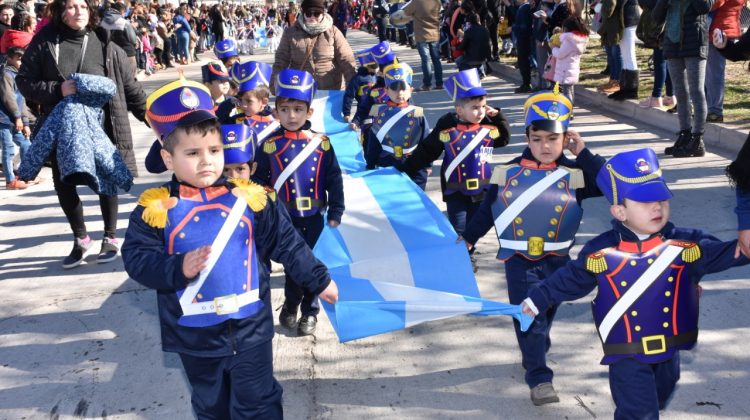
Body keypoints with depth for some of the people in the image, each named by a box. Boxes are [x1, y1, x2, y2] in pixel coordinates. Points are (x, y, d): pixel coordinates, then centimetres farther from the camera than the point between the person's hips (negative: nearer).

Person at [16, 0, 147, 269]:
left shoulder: (105, 46, -2)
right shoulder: (44, 42, -3)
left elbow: (130, 87, 4)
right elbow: (24, 82, -2)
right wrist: (57, 89, -17)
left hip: (101, 126, -1)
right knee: (63, 184, 7)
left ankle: (111, 238, 28)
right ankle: (81, 239, 29)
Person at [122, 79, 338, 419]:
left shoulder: (247, 198, -5)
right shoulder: (156, 209, -9)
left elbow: (286, 243, 3)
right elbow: (136, 259, -11)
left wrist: (319, 280, 8)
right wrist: (178, 268, -28)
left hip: (250, 330, 0)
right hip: (195, 337, 0)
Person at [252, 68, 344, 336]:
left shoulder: (321, 143, -3)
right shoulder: (270, 145, -4)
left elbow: (334, 180, 1)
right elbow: (259, 182, 2)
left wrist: (336, 213, -1)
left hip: (315, 217, 1)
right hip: (285, 218, -1)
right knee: (294, 264, 7)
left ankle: (310, 311, 26)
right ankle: (291, 306, 30)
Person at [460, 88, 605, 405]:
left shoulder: (574, 174, -3)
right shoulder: (509, 172, -3)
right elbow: (487, 208, 6)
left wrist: (584, 154, -13)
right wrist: (468, 237, 10)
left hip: (557, 258, 2)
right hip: (519, 258, -1)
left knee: (546, 314, 17)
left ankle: (533, 356, 41)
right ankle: (539, 378, -2)